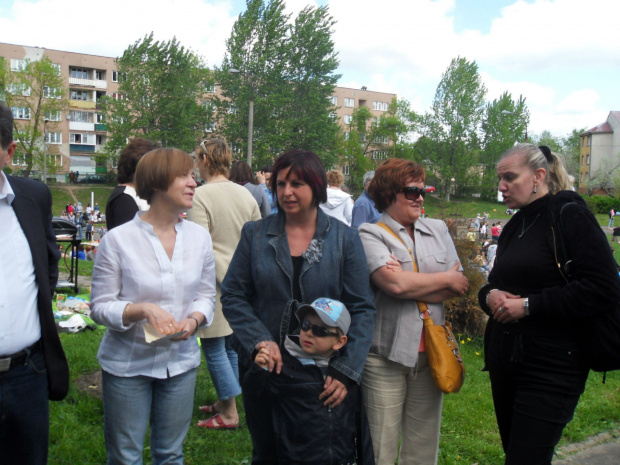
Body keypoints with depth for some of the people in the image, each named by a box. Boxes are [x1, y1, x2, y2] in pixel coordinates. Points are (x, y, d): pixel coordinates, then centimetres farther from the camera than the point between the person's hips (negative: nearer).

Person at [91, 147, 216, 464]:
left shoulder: (199, 237, 0)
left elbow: (207, 295, 6)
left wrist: (194, 319, -15)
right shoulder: (117, 239, -12)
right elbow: (100, 307, -9)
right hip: (128, 364, -3)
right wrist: (142, 310, -26)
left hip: (181, 362, 3)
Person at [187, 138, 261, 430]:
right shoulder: (245, 194, 6)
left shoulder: (201, 195, -14)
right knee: (232, 344, 17)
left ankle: (229, 414, 10)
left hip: (214, 281, -7)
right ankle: (224, 401, 30)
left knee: (214, 349, 3)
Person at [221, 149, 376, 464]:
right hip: (264, 367, 1)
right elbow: (232, 296, -2)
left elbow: (362, 310, -6)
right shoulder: (254, 234, -1)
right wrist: (259, 341, -17)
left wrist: (345, 372, -15)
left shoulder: (345, 239, -4)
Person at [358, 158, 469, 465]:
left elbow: (459, 288, 3)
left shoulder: (438, 229, 11)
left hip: (430, 352, 5)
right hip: (386, 354, -4)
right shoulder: (370, 234, -4)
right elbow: (394, 284, -18)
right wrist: (446, 279, -3)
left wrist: (411, 284, -12)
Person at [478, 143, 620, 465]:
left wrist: (528, 305, -19)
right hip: (504, 363, 8)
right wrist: (490, 296, -4)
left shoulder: (569, 215, -9)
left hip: (550, 372, -7)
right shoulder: (514, 227, 14)